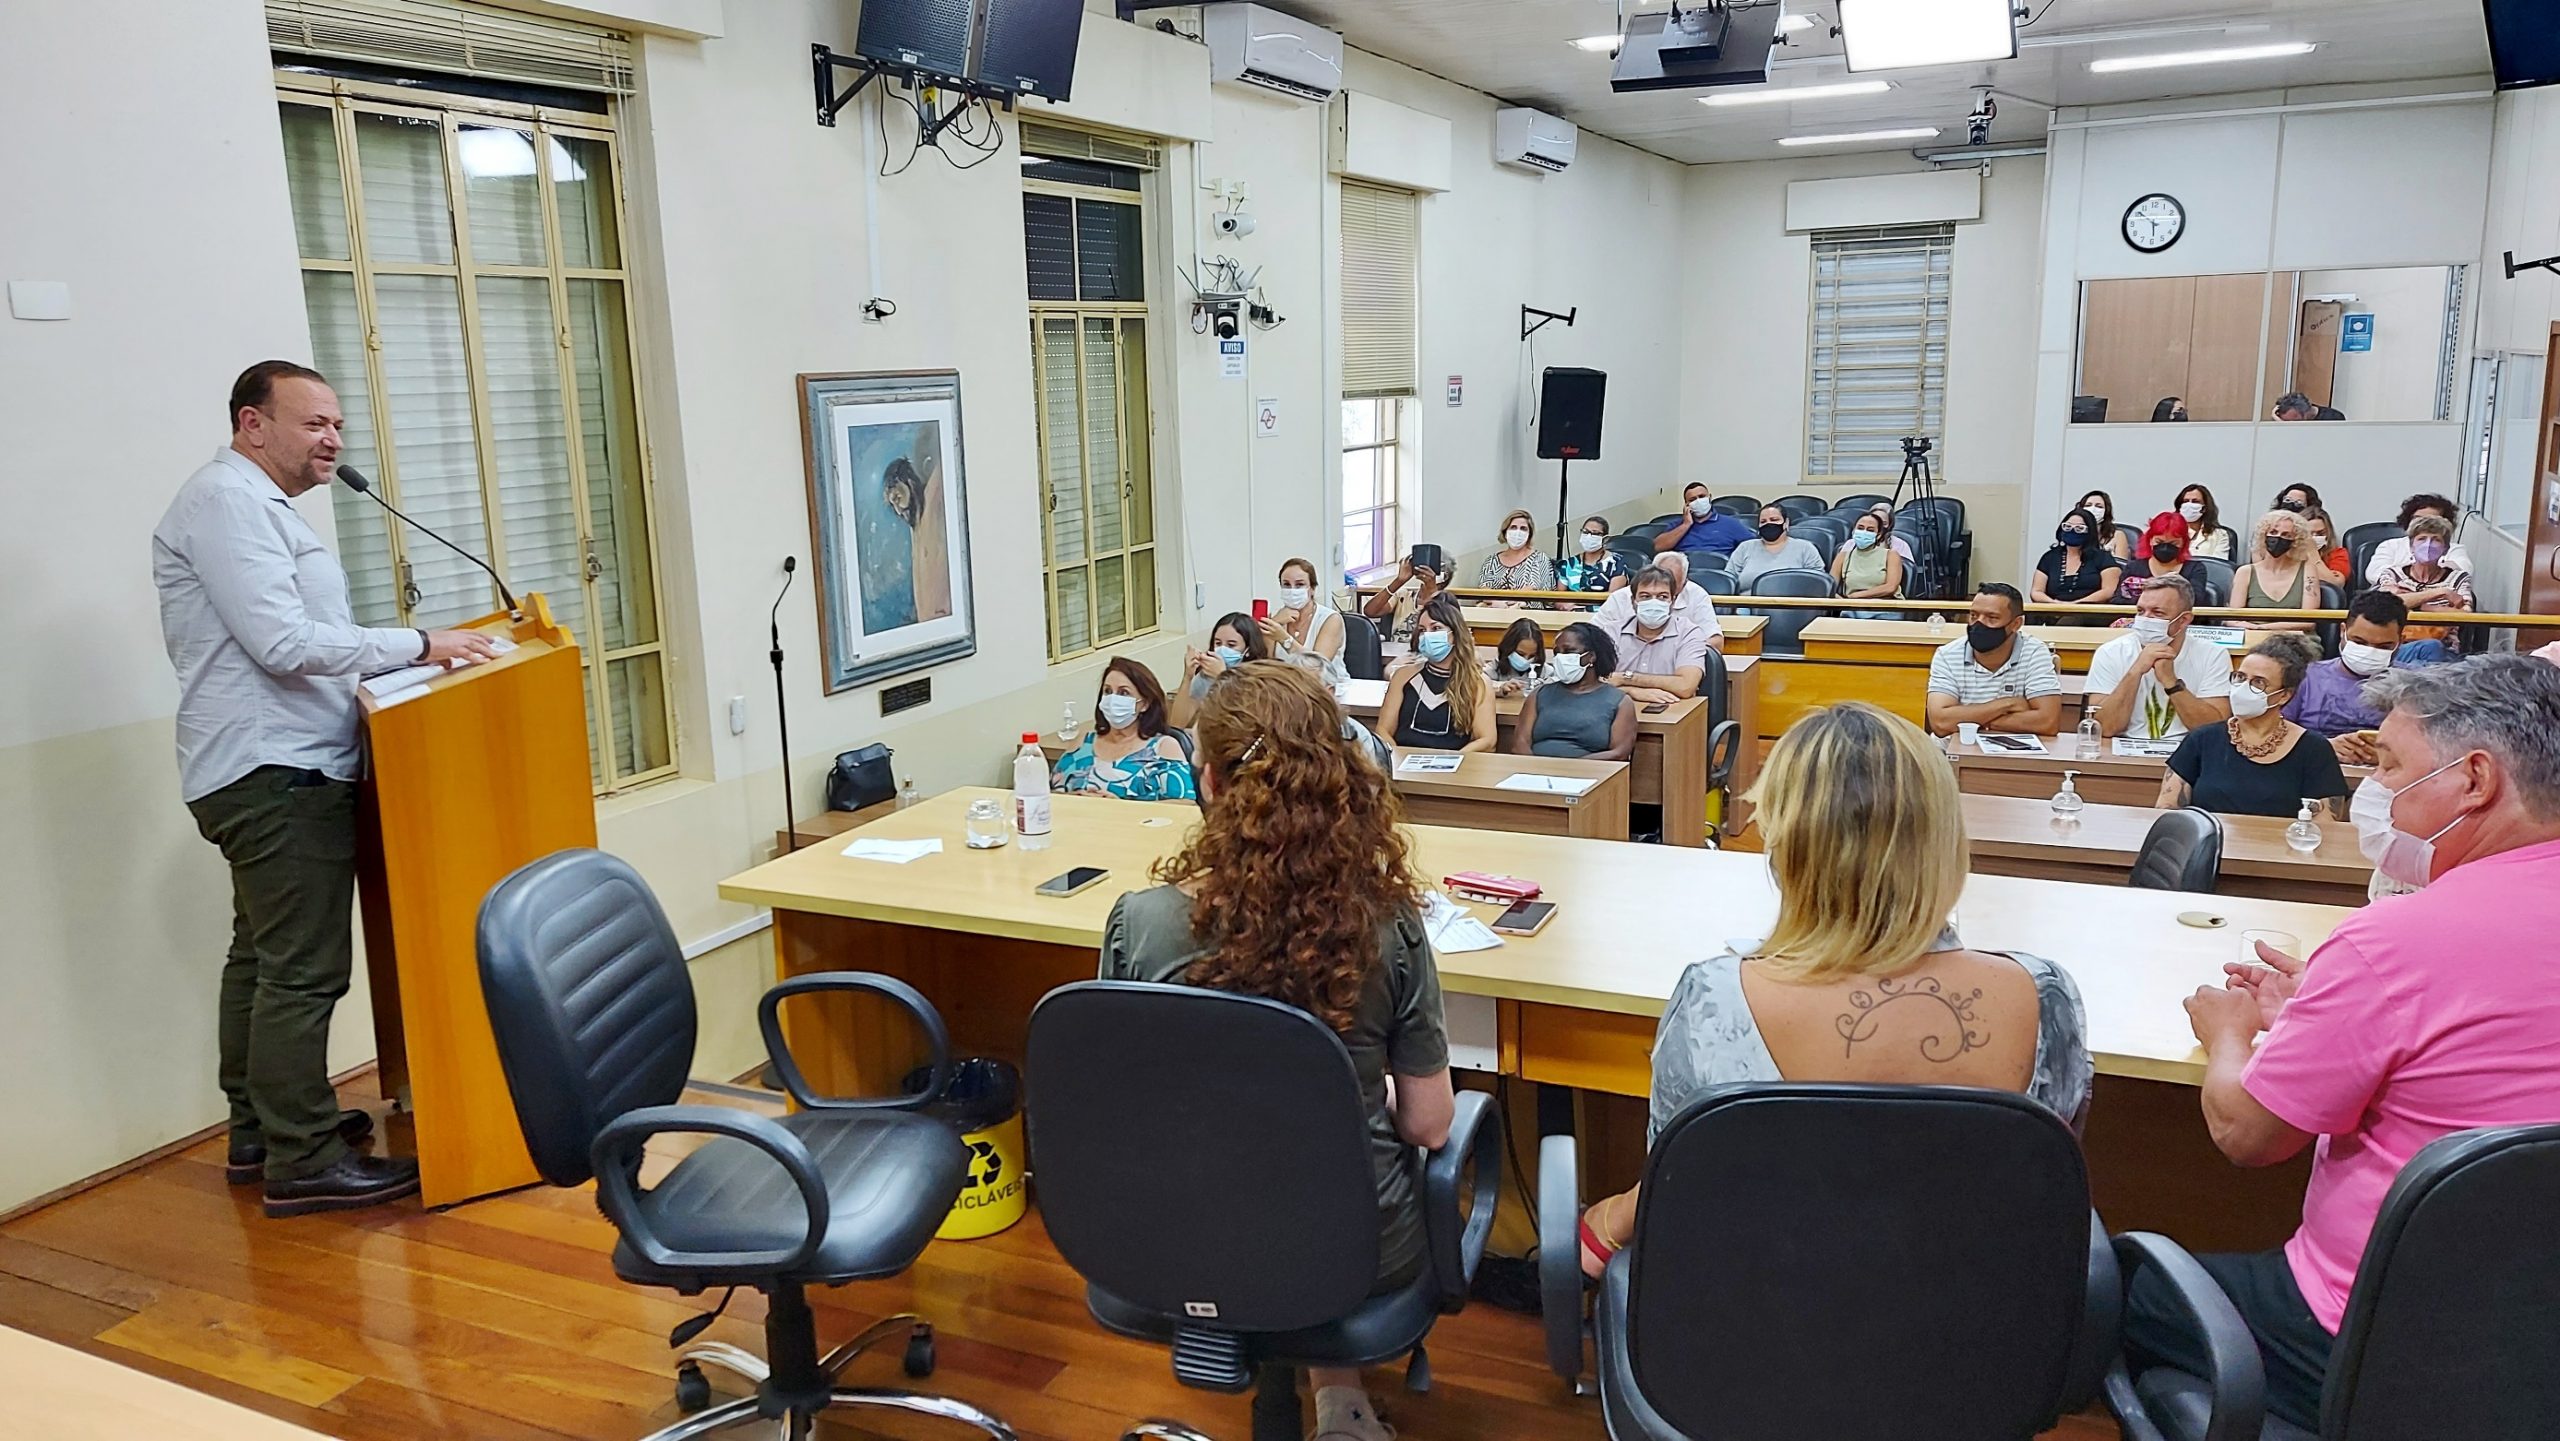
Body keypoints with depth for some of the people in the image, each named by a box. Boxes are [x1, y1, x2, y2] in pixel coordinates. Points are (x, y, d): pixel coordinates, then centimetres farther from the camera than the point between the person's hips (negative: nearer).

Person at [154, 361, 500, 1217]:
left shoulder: (258, 506, 21)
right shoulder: (227, 499, -13)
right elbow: (282, 643, -22)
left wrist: (409, 657, 14)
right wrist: (418, 646, -18)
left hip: (269, 771, 12)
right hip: (276, 772, -12)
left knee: (261, 959, 17)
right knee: (303, 972, -9)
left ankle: (259, 1130, 27)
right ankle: (303, 1163, -4)